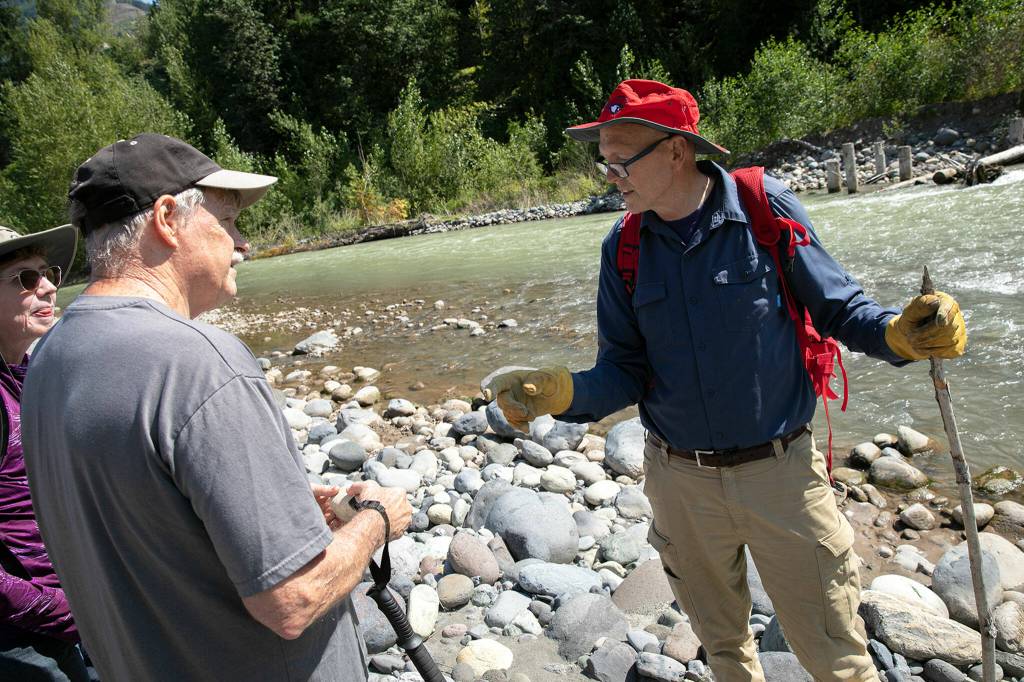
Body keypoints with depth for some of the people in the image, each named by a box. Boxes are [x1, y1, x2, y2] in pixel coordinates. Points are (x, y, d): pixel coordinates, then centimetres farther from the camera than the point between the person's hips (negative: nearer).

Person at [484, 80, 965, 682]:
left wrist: (899, 333, -24)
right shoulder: (623, 248, -3)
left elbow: (838, 308, -3)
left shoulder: (766, 209, -10)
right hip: (681, 480, 3)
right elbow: (625, 371, -3)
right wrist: (560, 393, -21)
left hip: (780, 470, -2)